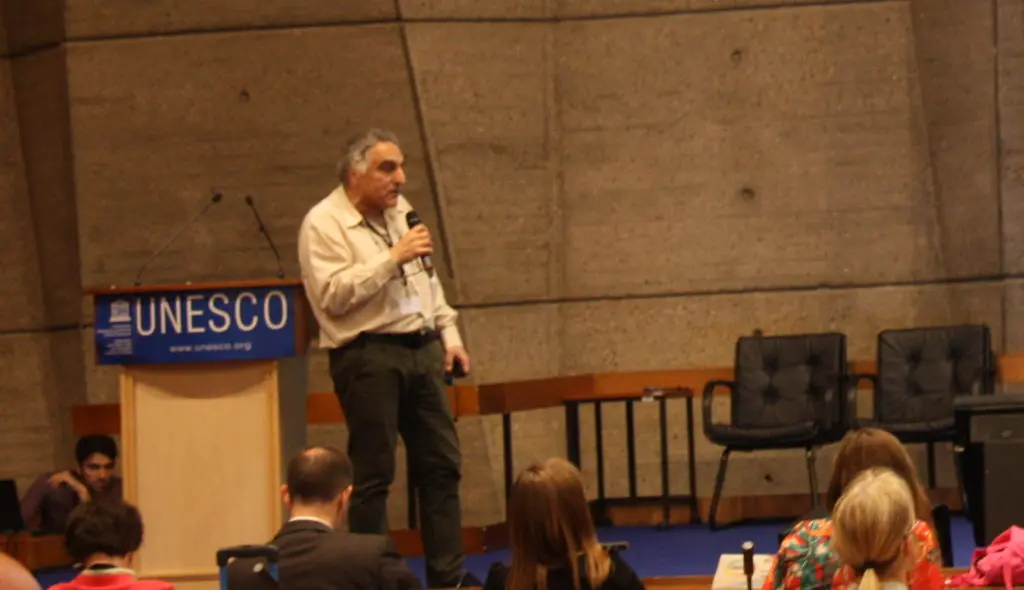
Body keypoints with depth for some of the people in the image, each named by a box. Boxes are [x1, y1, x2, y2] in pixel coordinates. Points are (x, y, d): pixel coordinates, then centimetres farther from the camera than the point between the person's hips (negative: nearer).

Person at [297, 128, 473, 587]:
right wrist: (394, 257, -19)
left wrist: (449, 333, 16)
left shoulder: (400, 210, 15)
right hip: (368, 355, -8)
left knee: (441, 464, 7)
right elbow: (333, 295, -19)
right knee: (373, 474, -5)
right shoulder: (323, 224, -9)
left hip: (421, 349, 8)